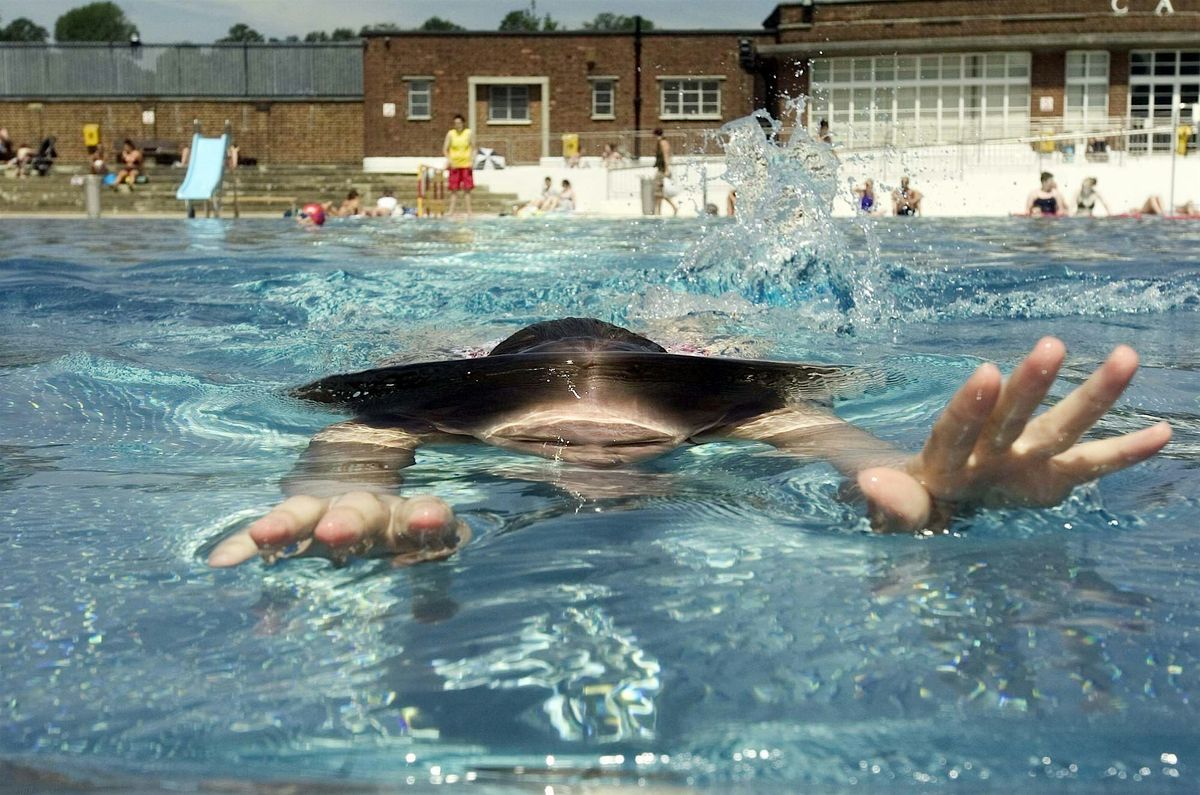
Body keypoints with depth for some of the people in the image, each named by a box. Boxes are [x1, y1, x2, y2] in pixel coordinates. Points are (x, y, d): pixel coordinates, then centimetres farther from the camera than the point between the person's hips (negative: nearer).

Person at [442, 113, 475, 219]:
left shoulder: (468, 133, 1)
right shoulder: (450, 133, 1)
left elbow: (473, 148, 5)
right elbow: (445, 149, 1)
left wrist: (472, 161, -8)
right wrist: (449, 160, -14)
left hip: (466, 165, -1)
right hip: (454, 165, 1)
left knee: (467, 189, 0)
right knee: (454, 189, 1)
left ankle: (469, 211, 1)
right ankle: (451, 211, 2)